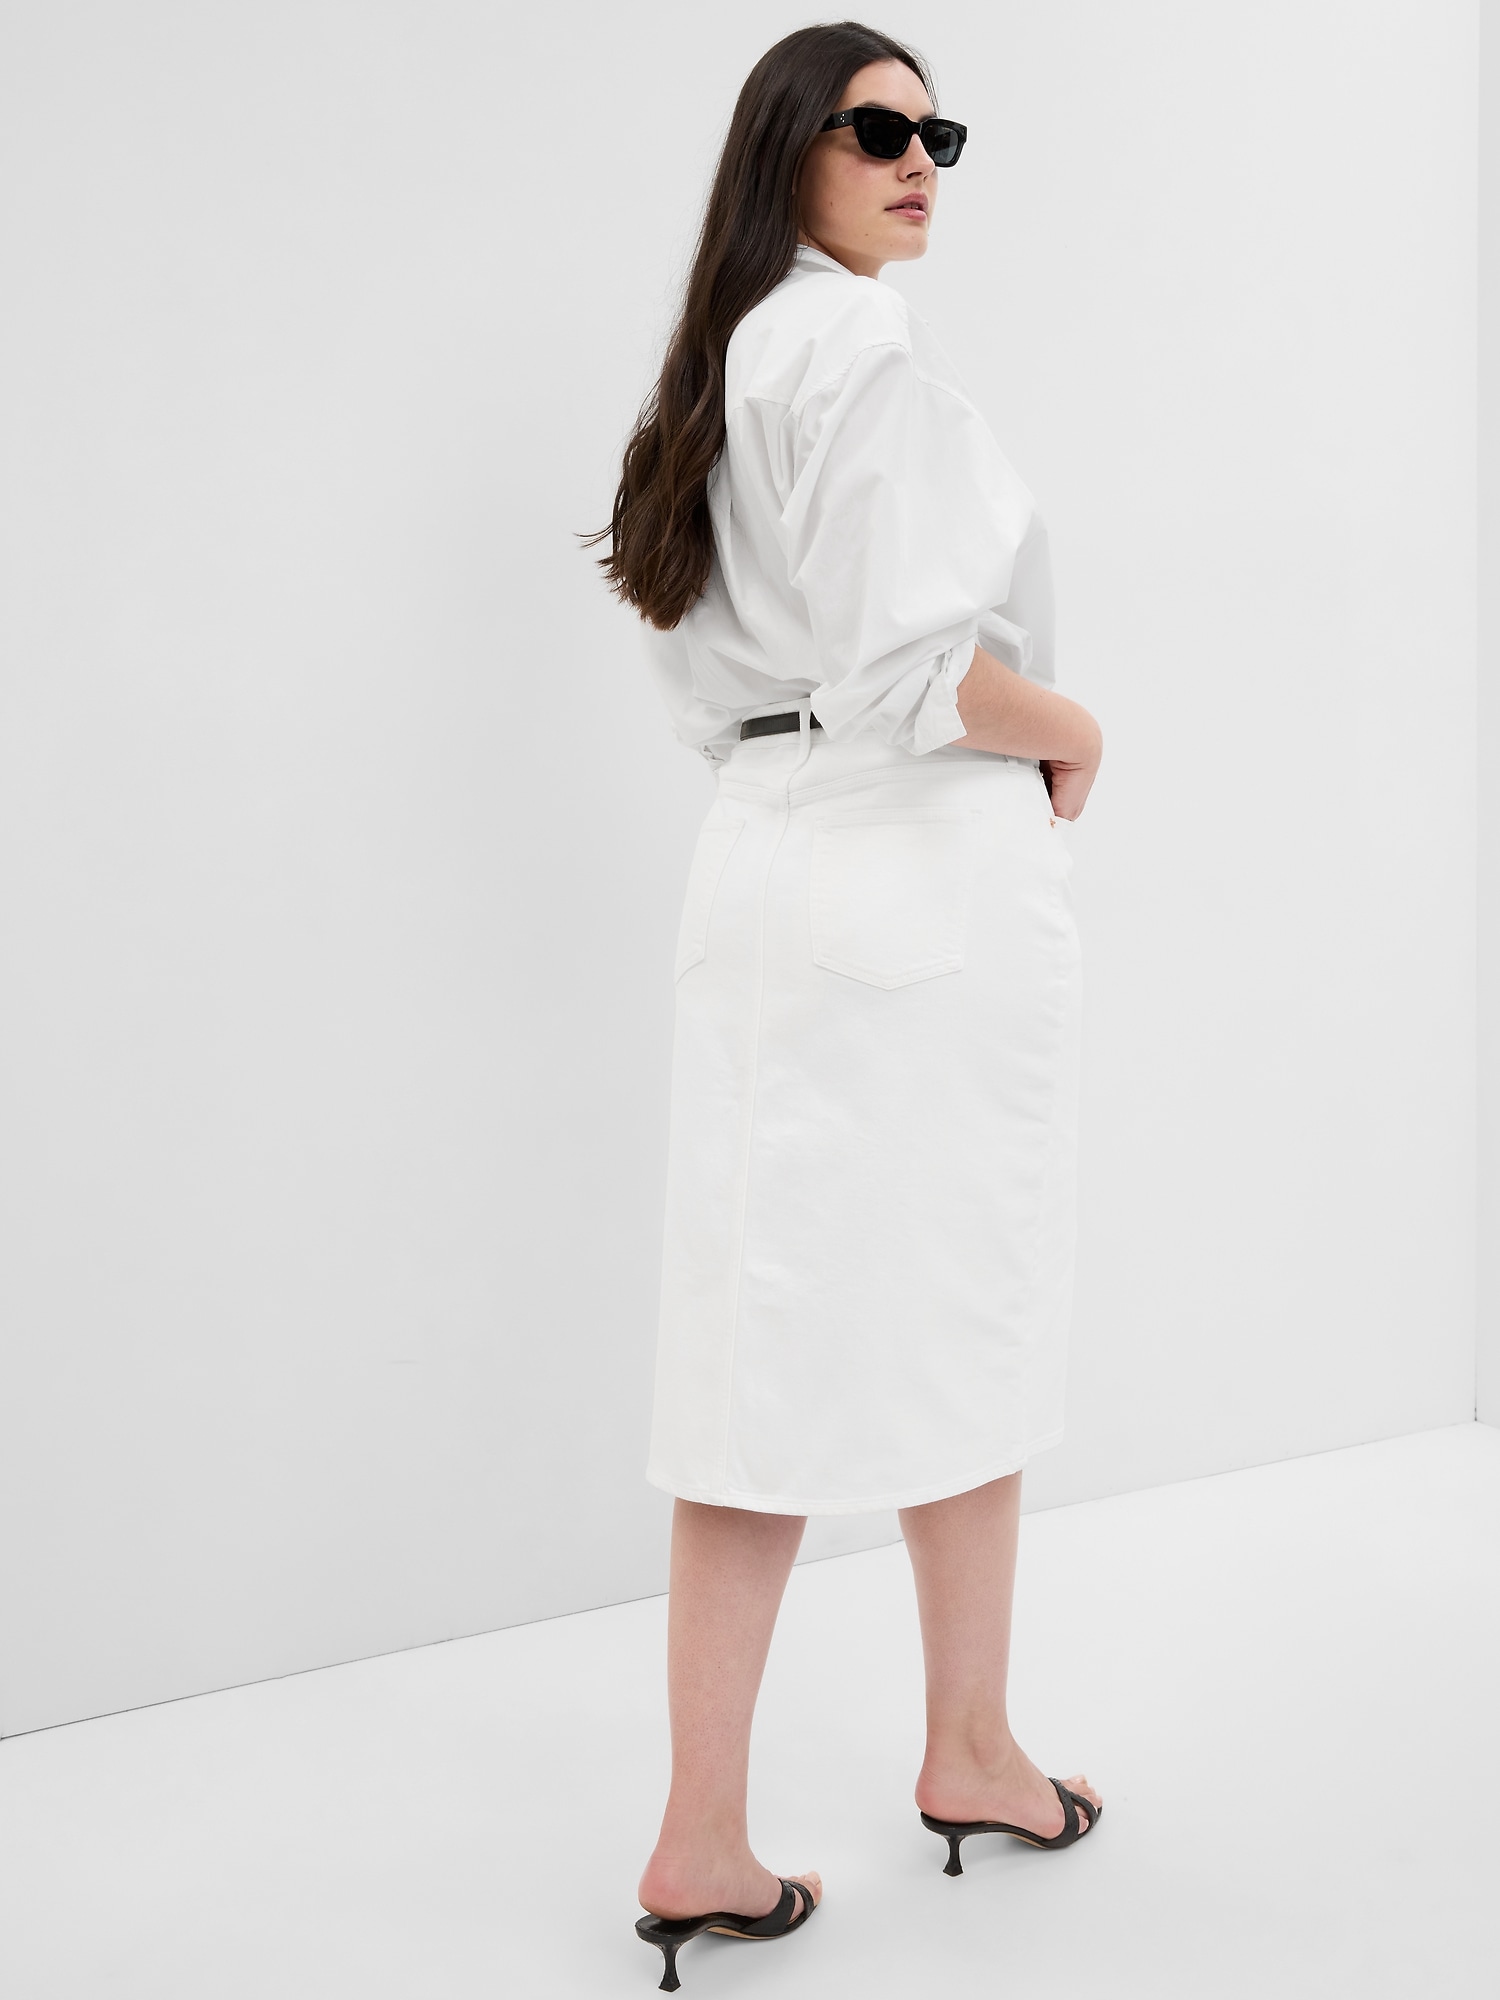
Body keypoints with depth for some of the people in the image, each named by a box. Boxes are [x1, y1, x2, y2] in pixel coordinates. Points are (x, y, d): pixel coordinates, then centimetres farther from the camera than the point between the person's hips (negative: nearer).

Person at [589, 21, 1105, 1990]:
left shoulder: (718, 368, 18)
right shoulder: (875, 346, -11)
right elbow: (916, 667, -20)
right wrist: (1074, 736, -4)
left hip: (761, 859, 8)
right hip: (932, 880, -8)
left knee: (779, 1346, 7)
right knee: (965, 1320, 9)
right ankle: (972, 1756, 28)